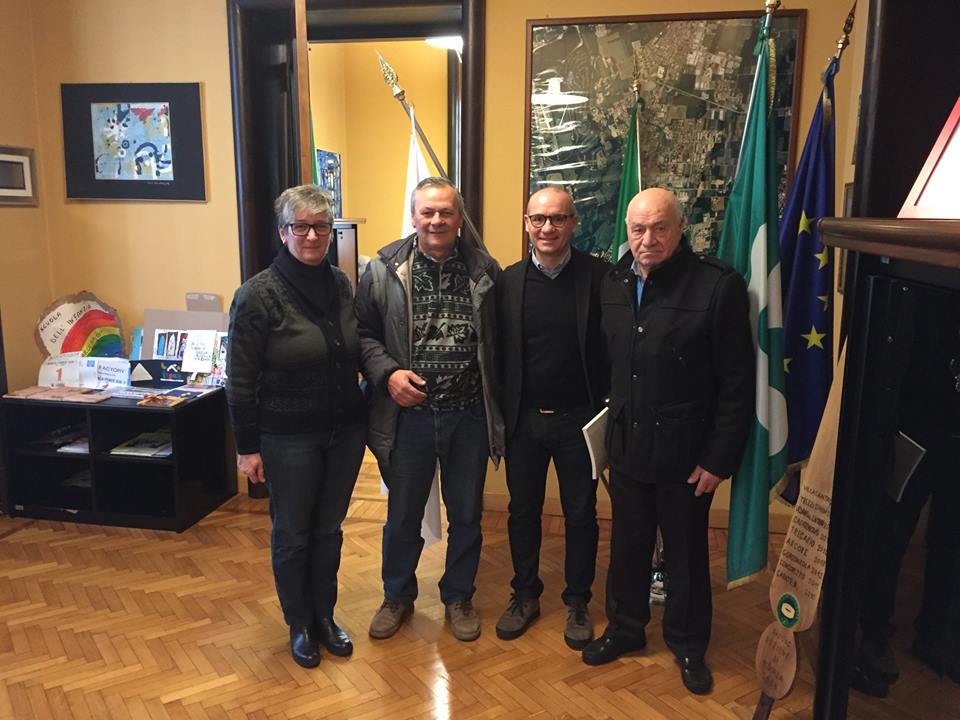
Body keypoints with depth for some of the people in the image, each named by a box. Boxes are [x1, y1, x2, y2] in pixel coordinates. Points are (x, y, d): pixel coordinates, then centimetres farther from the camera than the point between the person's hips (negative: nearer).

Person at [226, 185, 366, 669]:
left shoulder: (341, 284, 1)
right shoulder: (258, 294, -14)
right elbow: (240, 380, -11)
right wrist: (247, 447, -10)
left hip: (345, 431, 4)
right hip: (288, 439, -4)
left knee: (329, 530, 18)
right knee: (292, 535, 13)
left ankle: (325, 615, 37)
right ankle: (299, 624, 34)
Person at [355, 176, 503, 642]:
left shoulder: (484, 270, 0)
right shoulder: (384, 270, -4)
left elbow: (497, 341, 5)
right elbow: (364, 335, 1)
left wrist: (497, 404, 0)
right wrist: (387, 373, -16)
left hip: (469, 415, 1)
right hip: (408, 414, -1)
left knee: (466, 515, 15)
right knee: (403, 514, 15)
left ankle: (458, 597, 38)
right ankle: (398, 596, 39)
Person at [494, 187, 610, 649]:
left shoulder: (598, 276, -7)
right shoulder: (508, 280, 0)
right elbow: (498, 351, 2)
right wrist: (498, 415, -1)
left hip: (578, 418, -2)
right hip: (523, 418, 2)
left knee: (580, 513, 12)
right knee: (522, 510, 15)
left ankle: (577, 602, 31)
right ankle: (525, 595, 34)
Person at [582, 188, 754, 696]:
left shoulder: (718, 286, -13)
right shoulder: (614, 283, 3)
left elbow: (737, 382, -12)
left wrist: (719, 458, -13)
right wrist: (611, 421, 4)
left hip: (685, 453, -4)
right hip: (627, 445, 4)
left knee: (686, 554, 14)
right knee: (627, 545, 18)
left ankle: (688, 645, 35)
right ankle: (624, 627, 40)